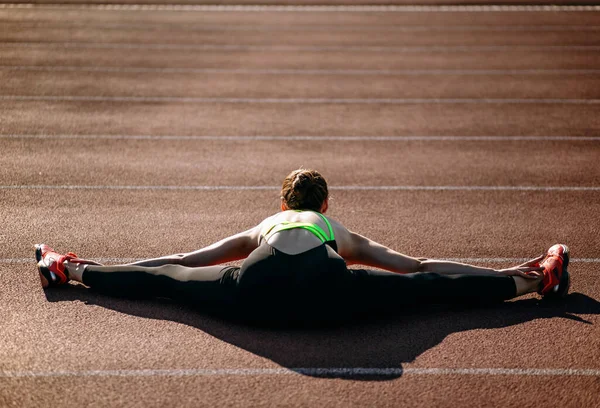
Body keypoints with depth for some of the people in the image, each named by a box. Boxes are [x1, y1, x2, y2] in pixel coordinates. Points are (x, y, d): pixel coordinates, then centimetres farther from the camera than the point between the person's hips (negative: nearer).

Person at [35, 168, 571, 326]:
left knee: (168, 279, 16)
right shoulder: (345, 234, 39)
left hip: (259, 291, 1)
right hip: (324, 290, -1)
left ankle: (71, 270, 22)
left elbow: (188, 259, 41)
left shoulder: (262, 227, 41)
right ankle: (538, 279, 8)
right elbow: (416, 265, 40)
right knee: (428, 286, 5)